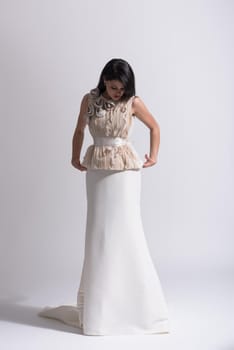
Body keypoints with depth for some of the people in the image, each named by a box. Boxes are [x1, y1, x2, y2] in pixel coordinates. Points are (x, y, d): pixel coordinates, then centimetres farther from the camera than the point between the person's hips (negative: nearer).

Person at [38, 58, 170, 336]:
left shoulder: (133, 102, -2)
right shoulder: (89, 100, 3)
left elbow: (154, 127, 13)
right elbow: (79, 130, 16)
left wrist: (154, 156, 7)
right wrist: (75, 158, 9)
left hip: (125, 170, -2)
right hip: (97, 170, 2)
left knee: (126, 230, -6)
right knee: (98, 233, 4)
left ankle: (139, 304, 7)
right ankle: (98, 307, 14)